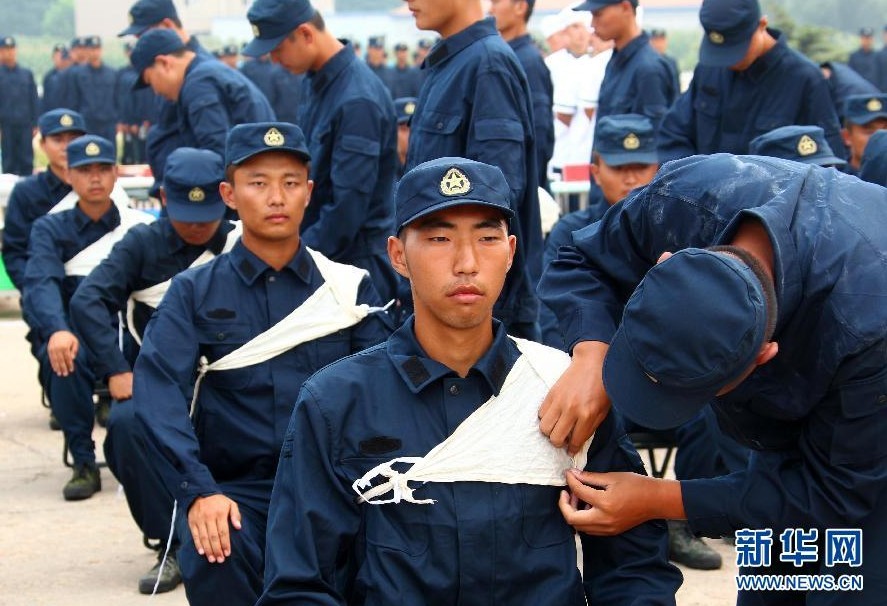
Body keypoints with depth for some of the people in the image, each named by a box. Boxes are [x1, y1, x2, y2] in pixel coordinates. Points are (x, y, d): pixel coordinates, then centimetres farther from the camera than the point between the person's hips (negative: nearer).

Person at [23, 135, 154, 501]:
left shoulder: (139, 225, 9)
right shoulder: (50, 229, 4)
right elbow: (40, 282, -16)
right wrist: (58, 330, -35)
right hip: (75, 335, -1)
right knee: (65, 359, -35)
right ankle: (84, 466, -21)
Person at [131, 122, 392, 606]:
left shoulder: (350, 287, 10)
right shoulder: (194, 291, 7)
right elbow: (159, 391, -7)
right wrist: (198, 491, -22)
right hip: (233, 488, -1)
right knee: (215, 562, -32)